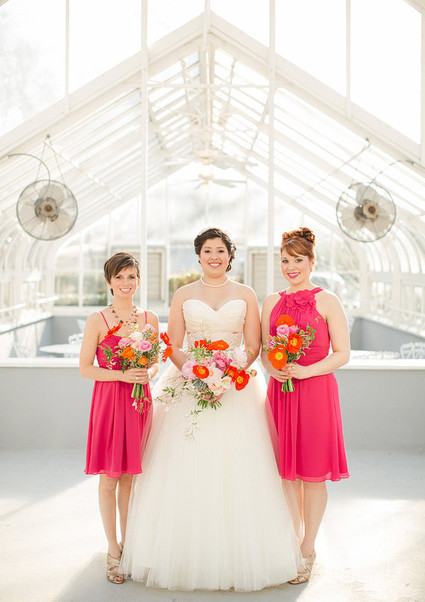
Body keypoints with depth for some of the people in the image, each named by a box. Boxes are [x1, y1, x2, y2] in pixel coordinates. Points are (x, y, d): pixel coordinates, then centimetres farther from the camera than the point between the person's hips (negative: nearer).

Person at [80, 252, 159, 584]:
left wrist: (148, 373, -8)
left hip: (138, 401, 3)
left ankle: (127, 544, 26)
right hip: (108, 400, -3)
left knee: (129, 477, 11)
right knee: (109, 478, 3)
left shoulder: (149, 318, 6)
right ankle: (114, 550, 16)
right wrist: (122, 375, -18)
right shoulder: (97, 321, -5)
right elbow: (85, 368, -6)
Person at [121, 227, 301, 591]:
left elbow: (253, 346, 3)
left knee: (237, 465, -4)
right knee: (187, 469, -4)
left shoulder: (246, 295, 9)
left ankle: (238, 557, 6)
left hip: (237, 386, 0)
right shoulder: (183, 295, 10)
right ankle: (187, 556, 5)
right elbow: (173, 346, 5)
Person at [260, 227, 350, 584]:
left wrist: (306, 371, -17)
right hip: (280, 390, 4)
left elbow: (342, 354, -5)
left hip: (316, 390, -4)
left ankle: (308, 551, 14)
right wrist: (272, 368, -8)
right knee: (286, 471, 9)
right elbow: (263, 350, 14)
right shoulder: (272, 302, 10)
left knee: (313, 473, 2)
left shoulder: (327, 301, -3)